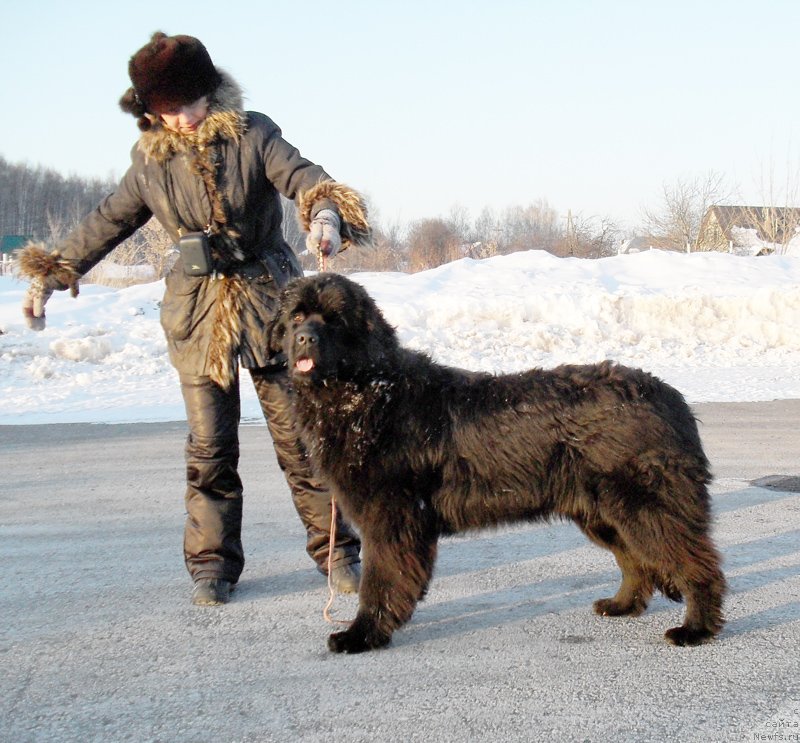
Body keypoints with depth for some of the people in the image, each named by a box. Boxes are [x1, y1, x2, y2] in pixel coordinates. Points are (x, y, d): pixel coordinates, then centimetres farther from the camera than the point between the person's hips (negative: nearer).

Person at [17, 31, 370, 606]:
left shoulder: (252, 134, -3)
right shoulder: (149, 157, 5)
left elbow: (303, 177, -17)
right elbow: (110, 221, 17)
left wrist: (327, 214, -40)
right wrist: (52, 273, 17)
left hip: (270, 301, -2)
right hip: (198, 310, 2)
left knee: (299, 434, 0)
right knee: (210, 445, 4)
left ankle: (336, 551, 11)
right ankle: (213, 563, 15)